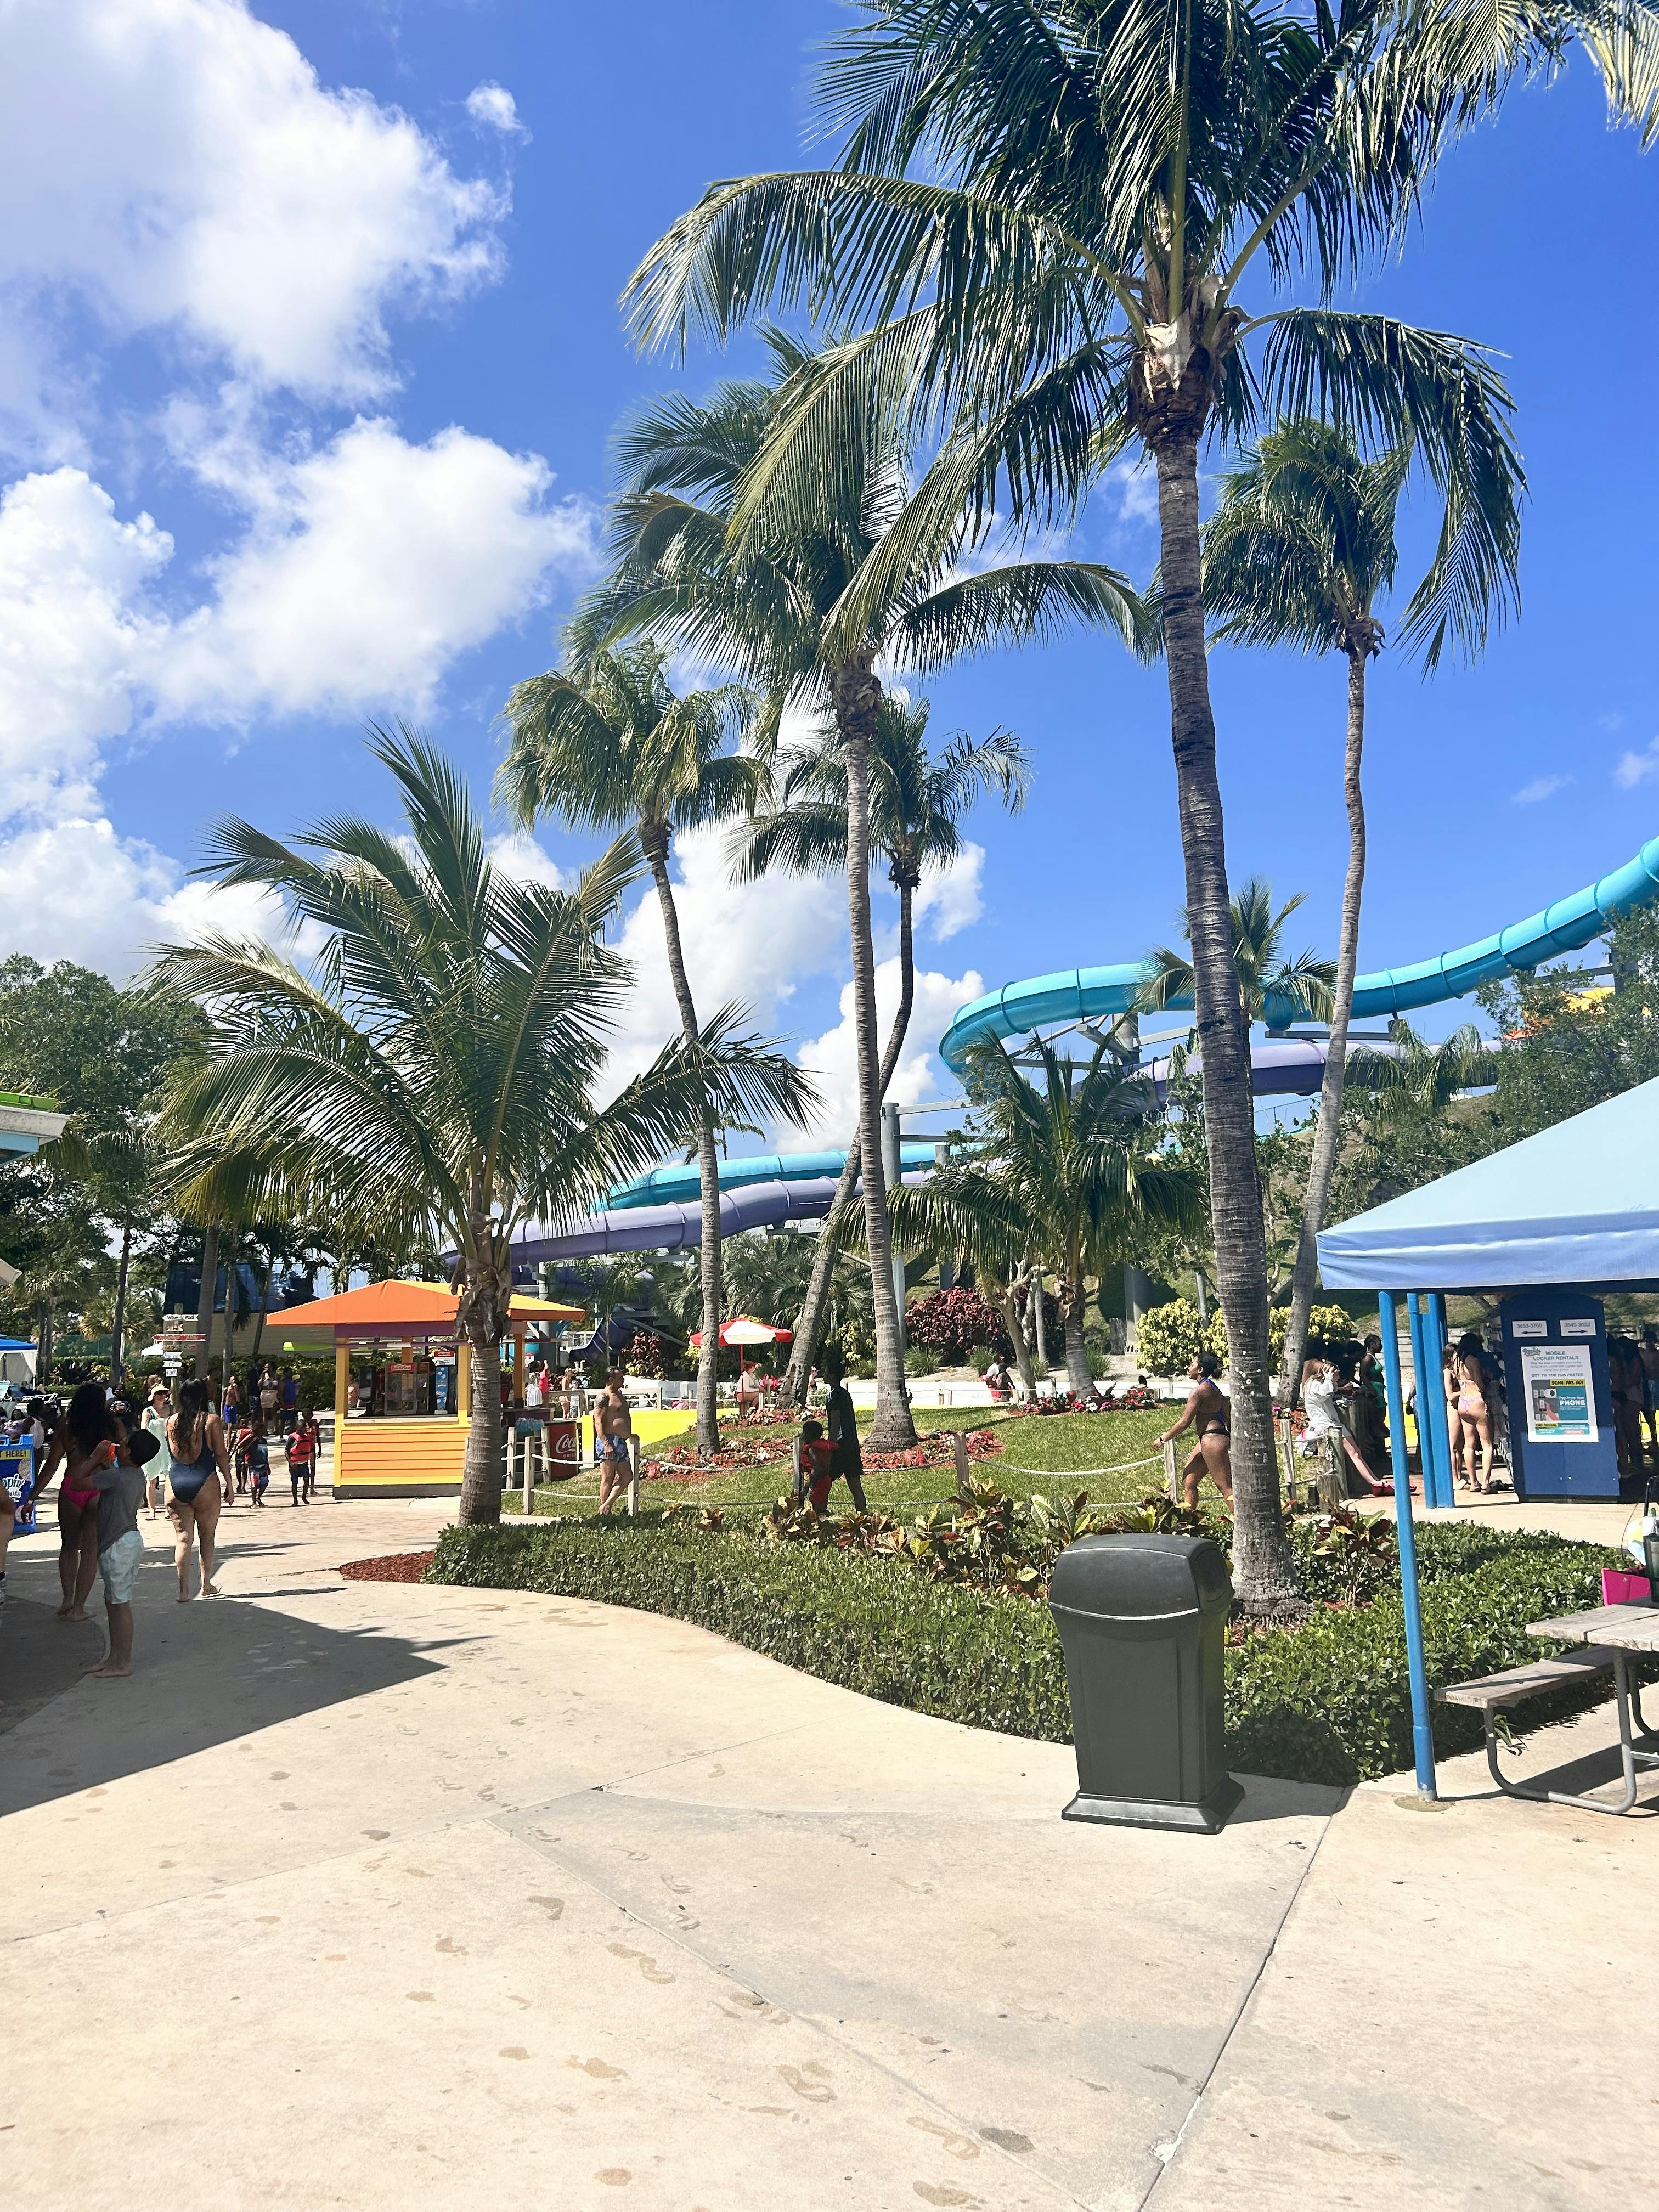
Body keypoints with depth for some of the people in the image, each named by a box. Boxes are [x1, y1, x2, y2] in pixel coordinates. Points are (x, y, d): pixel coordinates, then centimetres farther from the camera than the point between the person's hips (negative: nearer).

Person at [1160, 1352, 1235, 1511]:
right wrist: (1232, 1443, 24)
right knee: (1188, 1481, 13)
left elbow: (1185, 1422, -15)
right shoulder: (1215, 1389, 14)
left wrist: (1164, 1438, -4)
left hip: (1212, 1440, -10)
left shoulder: (1198, 1391, -15)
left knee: (1226, 1487, -8)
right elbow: (1229, 1419, 16)